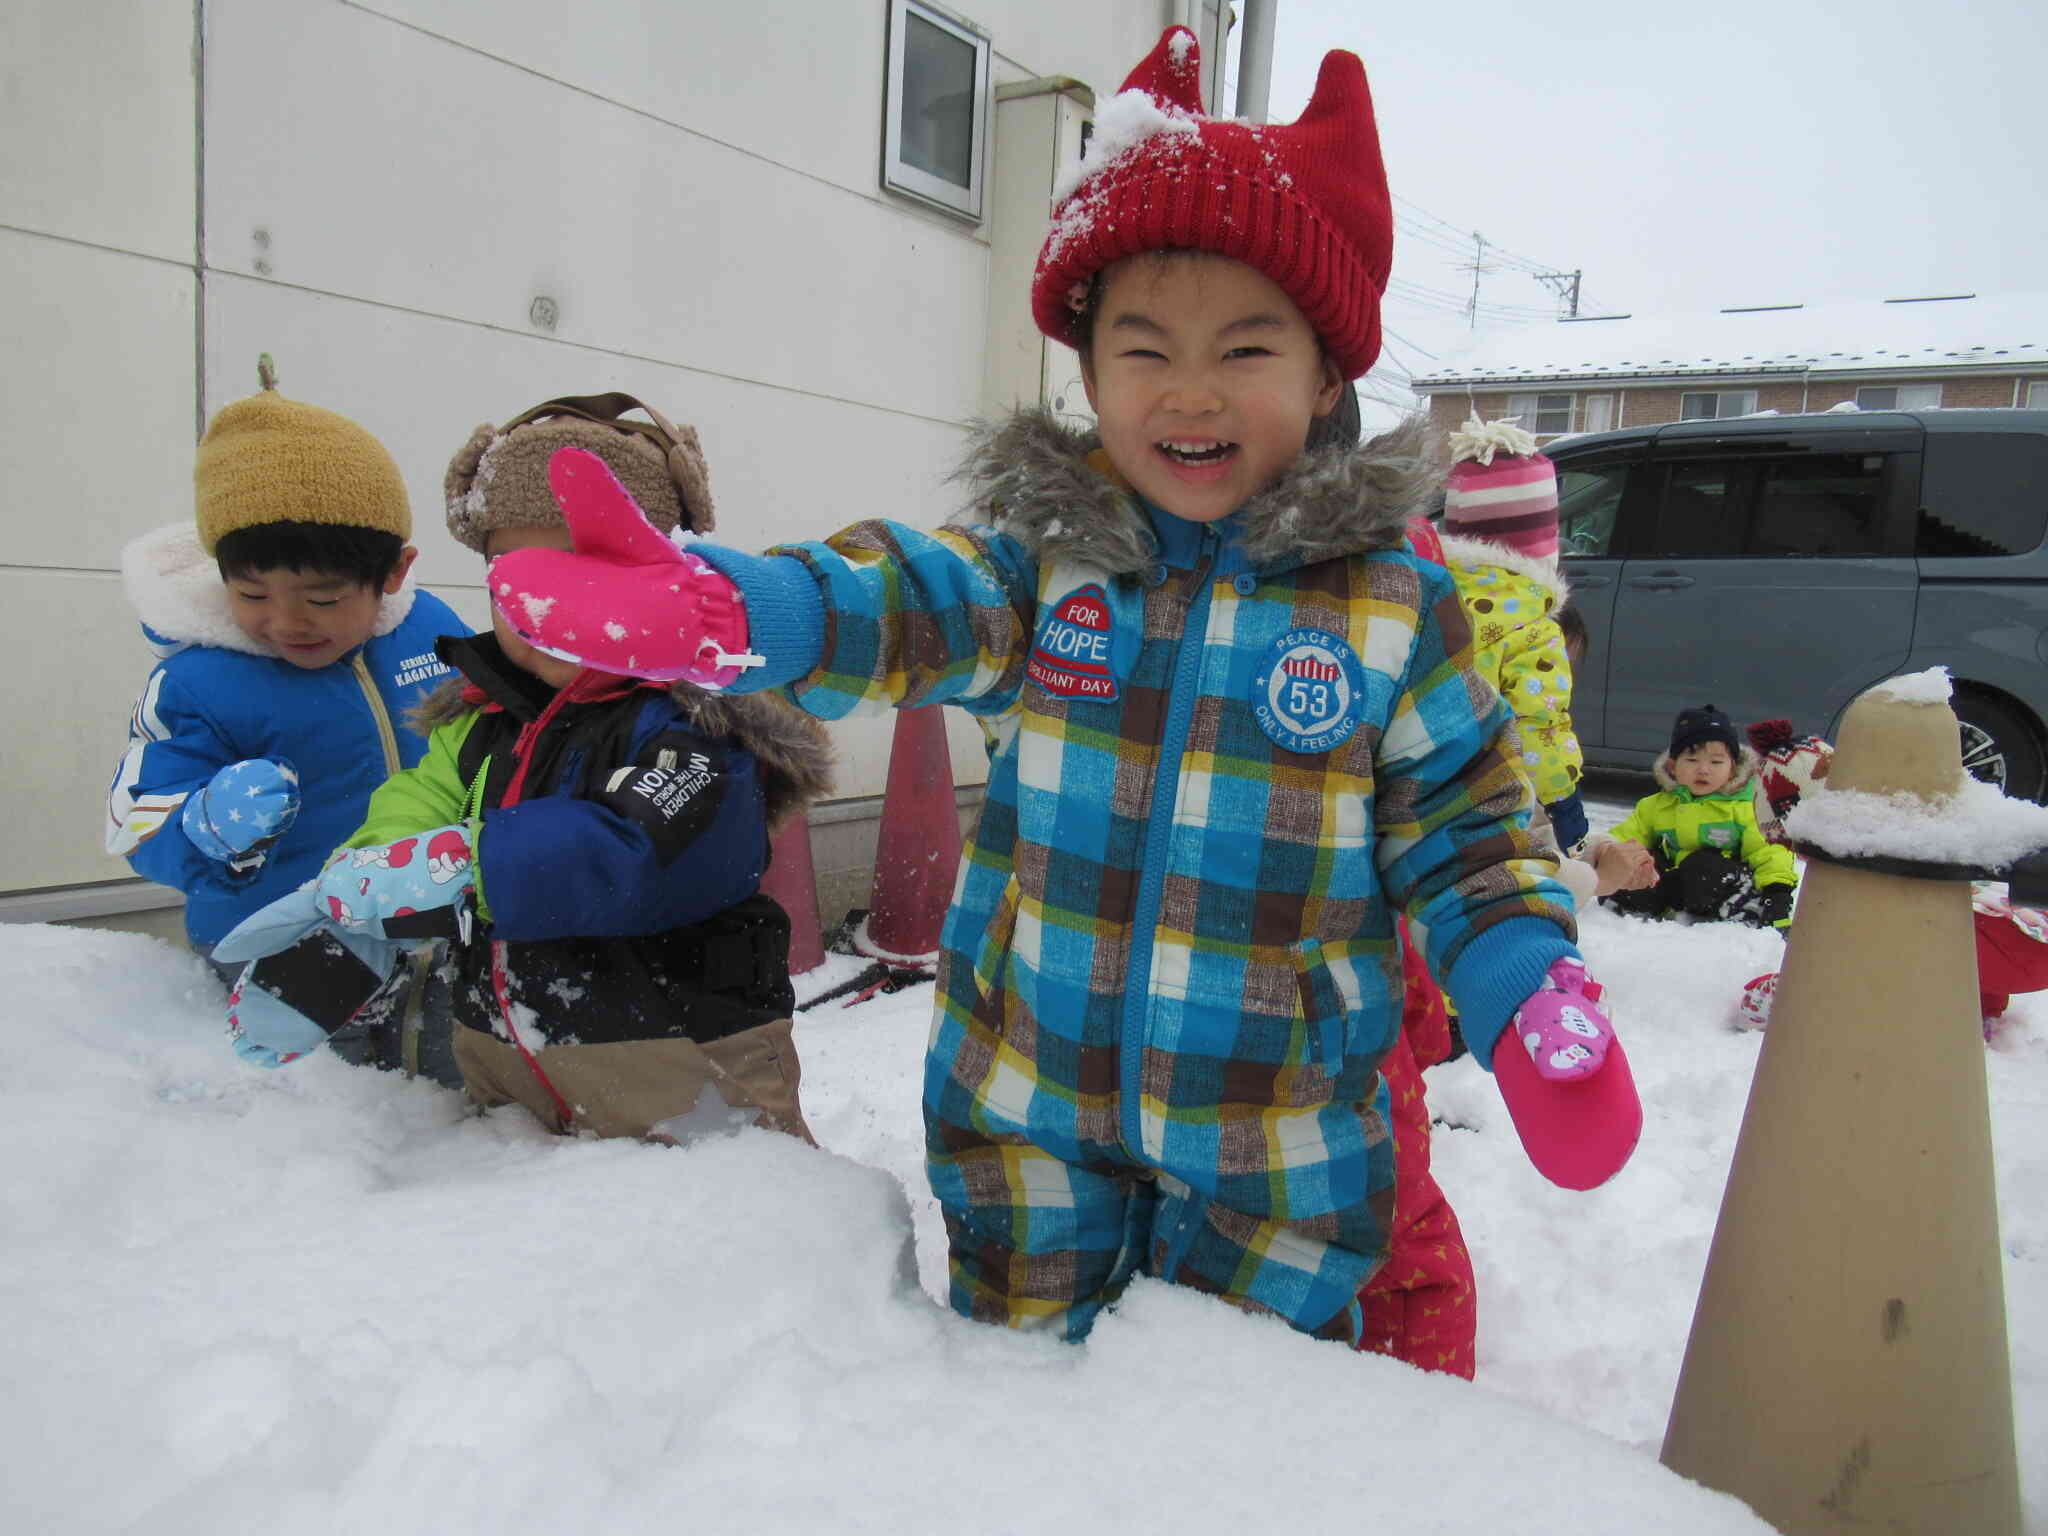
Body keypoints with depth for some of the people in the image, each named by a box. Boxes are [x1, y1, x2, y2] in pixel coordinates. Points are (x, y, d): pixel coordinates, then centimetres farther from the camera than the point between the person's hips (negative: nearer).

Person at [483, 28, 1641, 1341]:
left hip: (1275, 1142, -1)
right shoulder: (1048, 556, -5)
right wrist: (710, 609, -40)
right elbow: (909, 603, -21)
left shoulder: (1394, 604, -7)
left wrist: (1535, 1002, -15)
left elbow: (1463, 828, -2)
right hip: (1030, 1115, 2)